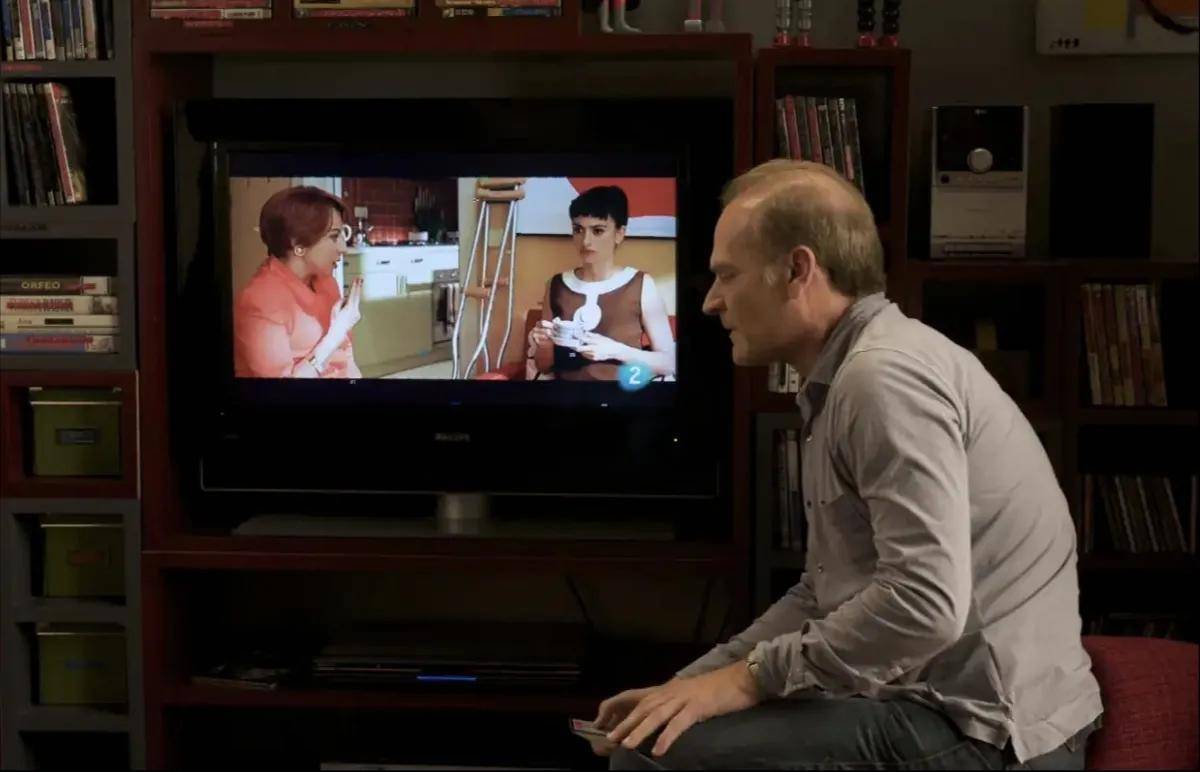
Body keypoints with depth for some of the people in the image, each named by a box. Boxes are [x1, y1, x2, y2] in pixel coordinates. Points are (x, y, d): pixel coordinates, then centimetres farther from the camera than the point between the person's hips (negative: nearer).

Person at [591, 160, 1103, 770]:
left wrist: (752, 677, -17)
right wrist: (692, 683, 9)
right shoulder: (847, 377, 15)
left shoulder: (886, 374, -17)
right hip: (949, 703, 10)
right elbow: (827, 594, 18)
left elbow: (925, 603, -27)